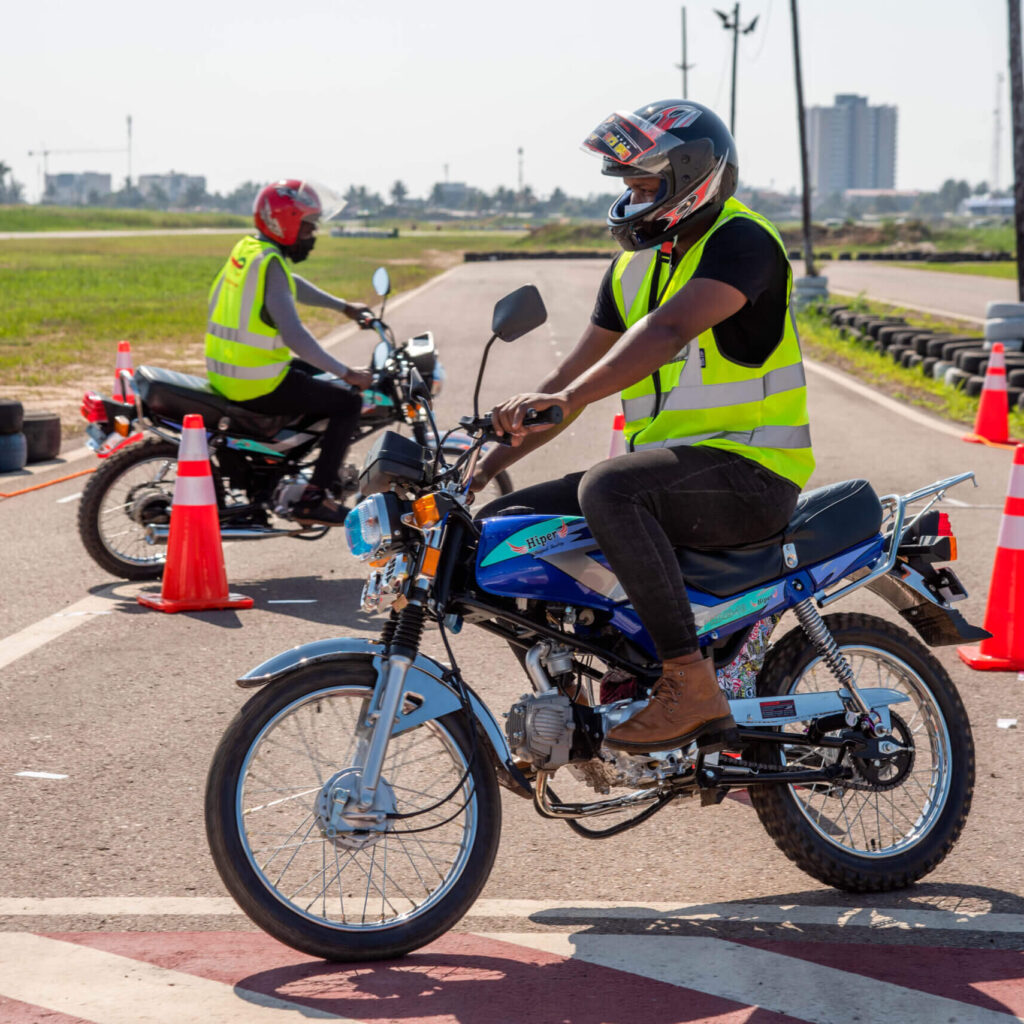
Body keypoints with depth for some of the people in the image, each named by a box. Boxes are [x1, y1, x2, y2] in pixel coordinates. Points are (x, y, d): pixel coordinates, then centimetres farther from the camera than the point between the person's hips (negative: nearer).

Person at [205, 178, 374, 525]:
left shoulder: (247, 249, 9)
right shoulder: (269, 263, -20)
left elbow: (291, 286, 29)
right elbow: (295, 336, -28)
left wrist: (343, 307, 31)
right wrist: (347, 374, -23)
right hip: (257, 385, -10)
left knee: (317, 373, 29)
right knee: (348, 403, -2)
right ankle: (313, 499, -6)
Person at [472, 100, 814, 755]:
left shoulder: (741, 240, -12)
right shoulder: (638, 264, 15)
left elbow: (671, 330, -31)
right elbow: (572, 376, 17)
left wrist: (565, 399, -42)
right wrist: (486, 464, 8)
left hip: (751, 468, -9)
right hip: (670, 466, 9)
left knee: (606, 490, -36)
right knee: (503, 525, 0)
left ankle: (693, 683, -29)